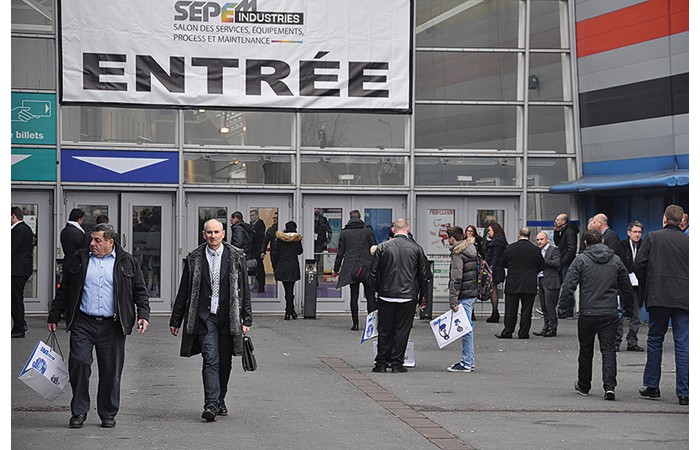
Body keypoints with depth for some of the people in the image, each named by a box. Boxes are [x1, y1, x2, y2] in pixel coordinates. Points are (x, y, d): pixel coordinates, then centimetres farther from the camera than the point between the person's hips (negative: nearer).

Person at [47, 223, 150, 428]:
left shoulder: (127, 262, 6)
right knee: (79, 364, -9)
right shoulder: (80, 259, 9)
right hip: (83, 323, 1)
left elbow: (140, 291, 11)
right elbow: (64, 290, 14)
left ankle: (108, 414, 17)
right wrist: (54, 316, 13)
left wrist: (143, 315, -2)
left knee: (111, 370, 2)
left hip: (112, 326, 0)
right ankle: (79, 412, 4)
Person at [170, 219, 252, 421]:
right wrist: (176, 320, 9)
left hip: (228, 318, 1)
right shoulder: (194, 258, 4)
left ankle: (220, 400, 25)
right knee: (210, 360, -12)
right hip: (204, 317, -1)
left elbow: (244, 289, 7)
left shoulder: (236, 256, 4)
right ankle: (211, 405, -17)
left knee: (225, 362, 8)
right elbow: (184, 292, 9)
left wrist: (246, 319, 3)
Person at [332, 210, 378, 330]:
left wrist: (336, 268, 13)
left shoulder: (344, 232, 4)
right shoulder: (367, 230, 1)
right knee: (370, 296, 3)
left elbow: (340, 252, 5)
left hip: (351, 269, 1)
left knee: (354, 296, 3)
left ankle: (355, 323, 1)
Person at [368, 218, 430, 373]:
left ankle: (381, 362, 12)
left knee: (384, 330, 8)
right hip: (408, 296, 0)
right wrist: (423, 296, 15)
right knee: (402, 330, 4)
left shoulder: (382, 247, -2)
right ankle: (397, 363, 5)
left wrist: (375, 290, 15)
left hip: (386, 295, 0)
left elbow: (373, 272, 2)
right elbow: (424, 275, 5)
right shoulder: (416, 248, 0)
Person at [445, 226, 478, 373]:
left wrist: (453, 301, -17)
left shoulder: (458, 254, -15)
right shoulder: (471, 249, 13)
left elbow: (456, 280, -18)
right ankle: (469, 361, 21)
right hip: (473, 292, 9)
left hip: (464, 295, -9)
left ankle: (466, 364, -3)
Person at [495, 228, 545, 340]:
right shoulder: (536, 250, -2)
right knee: (526, 309, 4)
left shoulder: (510, 248, -3)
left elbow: (503, 263, 7)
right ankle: (523, 333, 5)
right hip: (530, 284, 0)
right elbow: (541, 267, 5)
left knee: (511, 309, 5)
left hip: (513, 284, 0)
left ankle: (507, 332, 6)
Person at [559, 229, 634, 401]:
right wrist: (628, 309, 25)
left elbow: (569, 285, -8)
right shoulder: (616, 260, 8)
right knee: (608, 350, 1)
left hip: (587, 313, -2)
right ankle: (610, 386, -14)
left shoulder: (581, 260, -2)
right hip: (610, 313, 2)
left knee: (585, 350, 12)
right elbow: (626, 288, 15)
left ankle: (583, 386, 24)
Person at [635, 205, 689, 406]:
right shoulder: (689, 241, 6)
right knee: (682, 345, 1)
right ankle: (683, 393, -1)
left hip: (658, 298, -1)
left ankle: (651, 386, 16)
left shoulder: (652, 237, 2)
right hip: (684, 299, 1)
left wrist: (645, 289, 11)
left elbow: (639, 265, -1)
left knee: (655, 340, 13)